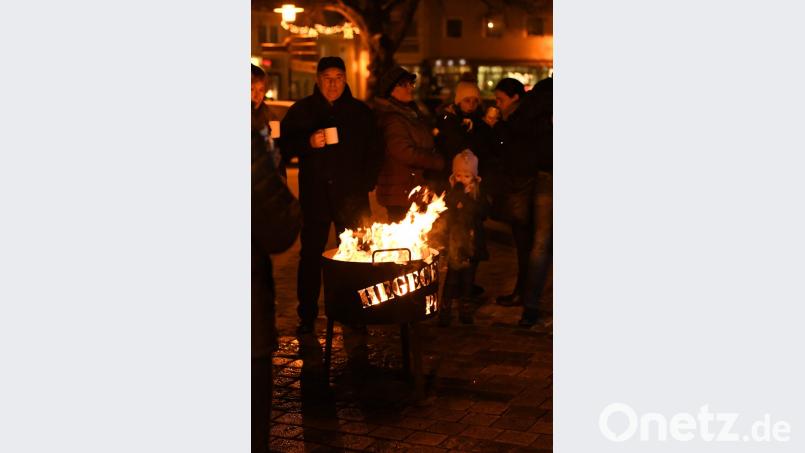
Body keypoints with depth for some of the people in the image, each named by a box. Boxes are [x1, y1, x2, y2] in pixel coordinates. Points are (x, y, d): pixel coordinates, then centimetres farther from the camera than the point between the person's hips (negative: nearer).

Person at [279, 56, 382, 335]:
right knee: (311, 255, 2)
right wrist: (308, 143, -13)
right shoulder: (301, 111, 8)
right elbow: (285, 146, 5)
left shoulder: (360, 111, 10)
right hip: (315, 195, 0)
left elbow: (374, 152, 14)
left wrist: (367, 183, 4)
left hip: (352, 196, 1)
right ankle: (307, 317, 10)